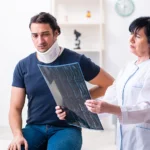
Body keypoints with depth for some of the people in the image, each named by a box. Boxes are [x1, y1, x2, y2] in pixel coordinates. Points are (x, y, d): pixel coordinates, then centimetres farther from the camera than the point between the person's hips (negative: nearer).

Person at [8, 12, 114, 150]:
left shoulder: (76, 61, -5)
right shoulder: (23, 66, 3)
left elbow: (110, 84, 3)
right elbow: (15, 108, 4)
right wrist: (18, 135, -14)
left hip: (66, 128, -2)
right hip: (34, 128, 3)